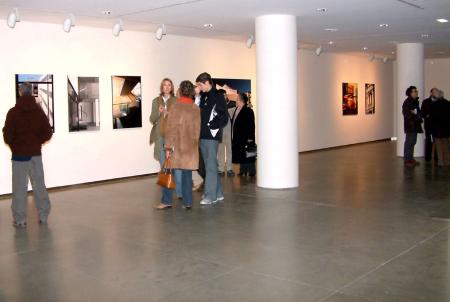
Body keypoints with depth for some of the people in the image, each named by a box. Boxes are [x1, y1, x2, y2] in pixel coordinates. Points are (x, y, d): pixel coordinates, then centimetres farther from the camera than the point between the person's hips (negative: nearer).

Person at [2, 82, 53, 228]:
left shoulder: (13, 112, -9)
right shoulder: (39, 111, -1)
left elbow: (7, 136, -10)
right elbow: (48, 133, -1)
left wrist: (14, 146, 9)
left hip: (19, 156, -2)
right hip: (36, 155, 3)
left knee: (19, 188, 4)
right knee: (39, 186, 11)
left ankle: (20, 220, 7)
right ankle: (43, 216, 16)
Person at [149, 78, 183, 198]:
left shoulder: (176, 101, 3)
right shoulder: (156, 101, 12)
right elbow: (152, 119, 10)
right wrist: (158, 112, -9)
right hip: (160, 137, 3)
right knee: (163, 166, 8)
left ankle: (180, 192, -4)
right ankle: (166, 192, 17)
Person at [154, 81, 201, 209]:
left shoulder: (176, 106, -9)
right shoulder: (196, 109, 2)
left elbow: (171, 128, -10)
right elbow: (197, 129, 6)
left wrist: (168, 147, -7)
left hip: (177, 146, -4)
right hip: (191, 147, 4)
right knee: (187, 174, 8)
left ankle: (167, 201, 7)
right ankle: (187, 202, 10)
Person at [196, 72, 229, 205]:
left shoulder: (218, 96, -7)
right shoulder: (203, 97, 15)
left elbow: (224, 118, -11)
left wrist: (212, 127, -10)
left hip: (212, 136, -8)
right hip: (203, 136, 8)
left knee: (210, 165, -5)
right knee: (210, 165, 12)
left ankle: (210, 195, 0)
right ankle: (218, 193, 21)